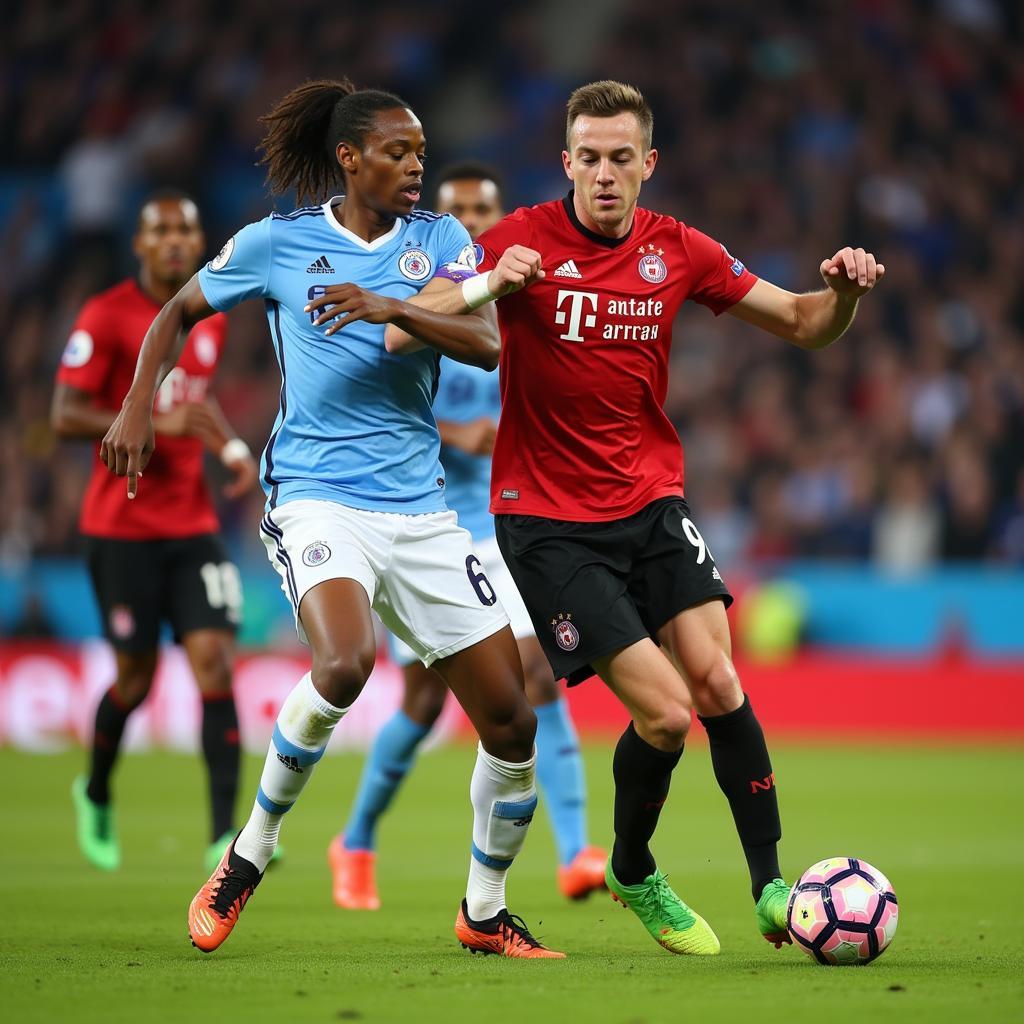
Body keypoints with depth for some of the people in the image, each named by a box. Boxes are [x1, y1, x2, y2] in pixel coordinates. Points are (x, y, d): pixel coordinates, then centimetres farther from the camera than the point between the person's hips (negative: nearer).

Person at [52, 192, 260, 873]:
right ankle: (96, 793, 32)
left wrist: (232, 447, 8)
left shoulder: (210, 319, 10)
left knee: (215, 662, -10)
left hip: (193, 524, 5)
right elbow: (66, 415, -13)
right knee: (136, 675, 2)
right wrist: (158, 424, -23)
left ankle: (224, 835, -12)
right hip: (122, 527, -4)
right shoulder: (107, 317, -9)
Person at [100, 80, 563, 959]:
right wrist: (138, 407, 4)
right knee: (344, 665, -33)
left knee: (511, 722, 0)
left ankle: (485, 912, 22)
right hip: (317, 495, -4)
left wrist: (390, 308, -22)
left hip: (419, 507, 4)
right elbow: (179, 313, 17)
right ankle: (251, 852, -10)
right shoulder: (277, 242, 3)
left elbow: (485, 344, -7)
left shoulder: (438, 238, 8)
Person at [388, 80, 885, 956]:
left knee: (716, 681, -14)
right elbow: (404, 334, -14)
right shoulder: (524, 241, -9)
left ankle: (772, 888, -4)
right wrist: (489, 286, -32)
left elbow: (802, 325, 9)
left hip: (651, 503, 4)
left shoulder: (678, 251, 3)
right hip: (547, 518, -4)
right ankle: (633, 874, 14)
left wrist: (845, 291, -13)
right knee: (664, 712, -13)